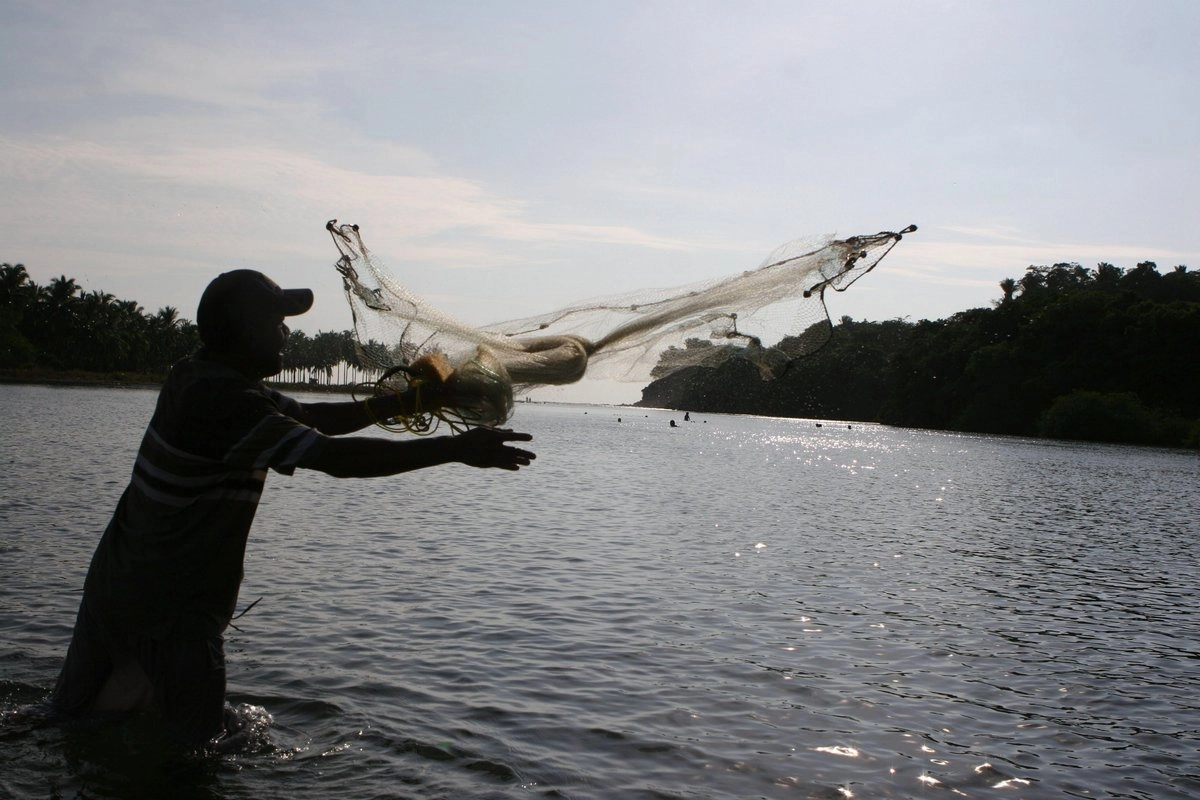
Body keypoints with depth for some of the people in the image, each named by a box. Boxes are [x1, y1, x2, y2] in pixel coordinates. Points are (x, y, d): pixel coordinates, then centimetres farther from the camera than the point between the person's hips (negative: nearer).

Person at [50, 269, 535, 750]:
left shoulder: (197, 377, 6)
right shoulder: (224, 400, -25)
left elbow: (309, 417, 11)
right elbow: (336, 458, -31)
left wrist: (408, 401, 4)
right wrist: (458, 448, -29)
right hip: (169, 608, -10)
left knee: (72, 720, 22)